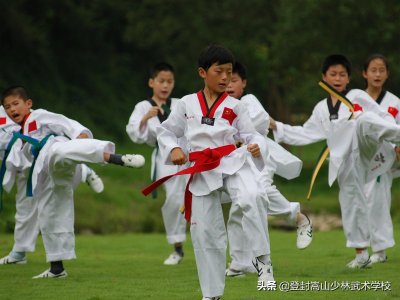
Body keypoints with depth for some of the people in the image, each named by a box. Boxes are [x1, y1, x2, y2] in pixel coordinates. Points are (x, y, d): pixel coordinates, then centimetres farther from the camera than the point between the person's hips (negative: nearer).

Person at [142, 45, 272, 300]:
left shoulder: (235, 106, 3)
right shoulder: (187, 104, 5)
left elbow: (251, 134, 0)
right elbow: (165, 131, 14)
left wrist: (257, 147, -22)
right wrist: (173, 149, -5)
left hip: (232, 163, -2)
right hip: (202, 172, 2)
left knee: (249, 198, -34)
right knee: (206, 232, 5)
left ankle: (262, 259, -24)